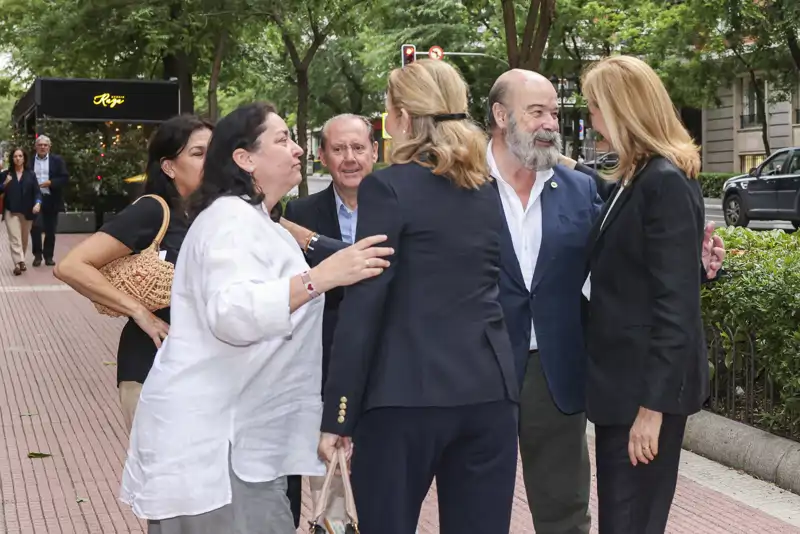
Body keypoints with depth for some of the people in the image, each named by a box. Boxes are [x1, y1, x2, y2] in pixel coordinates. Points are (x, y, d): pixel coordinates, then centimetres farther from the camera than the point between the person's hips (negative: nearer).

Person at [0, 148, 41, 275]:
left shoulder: (31, 175, 6)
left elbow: (37, 191, -1)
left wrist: (38, 203, -19)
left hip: (27, 212, 2)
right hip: (11, 211, -1)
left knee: (24, 238, 12)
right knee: (14, 238, -13)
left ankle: (21, 261, 27)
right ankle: (18, 263, -23)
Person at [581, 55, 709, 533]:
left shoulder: (666, 182, -17)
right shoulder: (638, 177, 13)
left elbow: (676, 303, -20)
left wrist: (653, 404, -21)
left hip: (648, 384, -9)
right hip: (626, 377, 9)